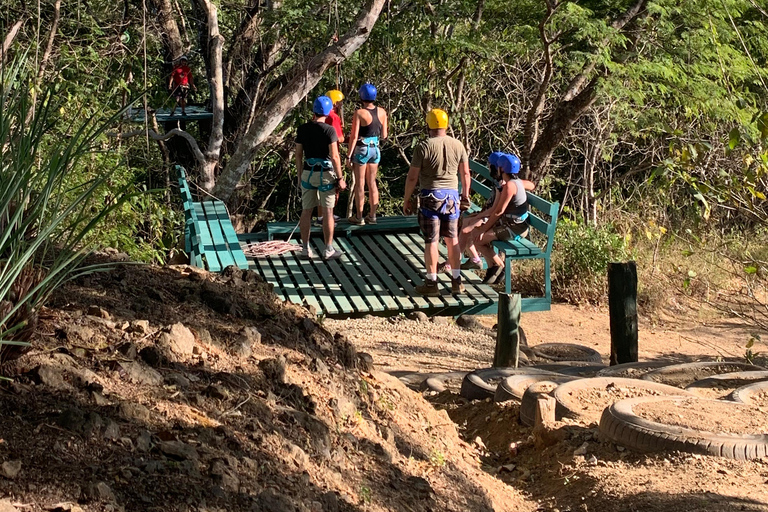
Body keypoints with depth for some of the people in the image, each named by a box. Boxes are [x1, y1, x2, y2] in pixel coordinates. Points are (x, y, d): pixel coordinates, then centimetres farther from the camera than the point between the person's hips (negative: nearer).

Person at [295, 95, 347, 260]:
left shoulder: (302, 129, 1)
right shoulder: (329, 130, -13)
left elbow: (298, 154, 6)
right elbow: (334, 157, -15)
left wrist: (300, 175, 16)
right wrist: (340, 178, -8)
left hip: (308, 172, 4)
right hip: (325, 173, -4)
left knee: (306, 211, 9)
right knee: (327, 212, 2)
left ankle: (306, 249, 14)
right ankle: (328, 250, 5)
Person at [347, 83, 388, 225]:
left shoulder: (359, 113, -16)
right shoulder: (382, 112, -1)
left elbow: (354, 136, -16)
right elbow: (384, 135, 4)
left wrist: (349, 155, -10)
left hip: (361, 149, -5)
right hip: (375, 149, 5)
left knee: (359, 184, 4)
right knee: (372, 182, 14)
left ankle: (359, 217, 9)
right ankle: (372, 216, 19)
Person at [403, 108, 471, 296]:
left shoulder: (424, 147, -11)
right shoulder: (458, 146, 1)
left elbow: (412, 177, -10)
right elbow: (465, 174, 8)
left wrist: (406, 200, 0)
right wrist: (465, 197, 20)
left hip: (431, 197, -4)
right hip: (451, 196, 4)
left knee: (431, 241, 2)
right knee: (452, 239, 13)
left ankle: (431, 283, 7)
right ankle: (456, 281, 19)